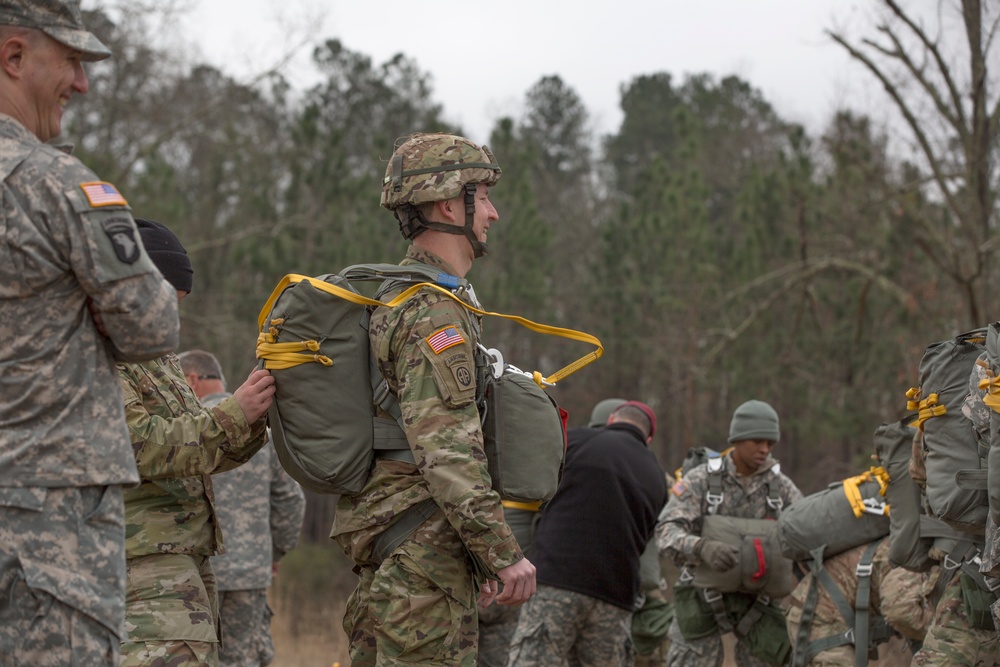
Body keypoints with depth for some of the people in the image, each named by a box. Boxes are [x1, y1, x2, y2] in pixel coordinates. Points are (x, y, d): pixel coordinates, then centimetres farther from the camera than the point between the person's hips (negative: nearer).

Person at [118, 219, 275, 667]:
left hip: (181, 563, 10)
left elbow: (208, 450, 16)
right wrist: (232, 414, -24)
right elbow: (139, 447, -21)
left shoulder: (157, 360, 21)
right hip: (139, 566, -10)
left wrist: (252, 413, -3)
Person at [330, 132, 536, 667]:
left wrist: (477, 553, 25)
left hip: (380, 540, 10)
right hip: (423, 542, -10)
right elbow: (446, 451, -22)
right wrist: (503, 552, -21)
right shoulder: (434, 311, -13)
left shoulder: (394, 299, 20)